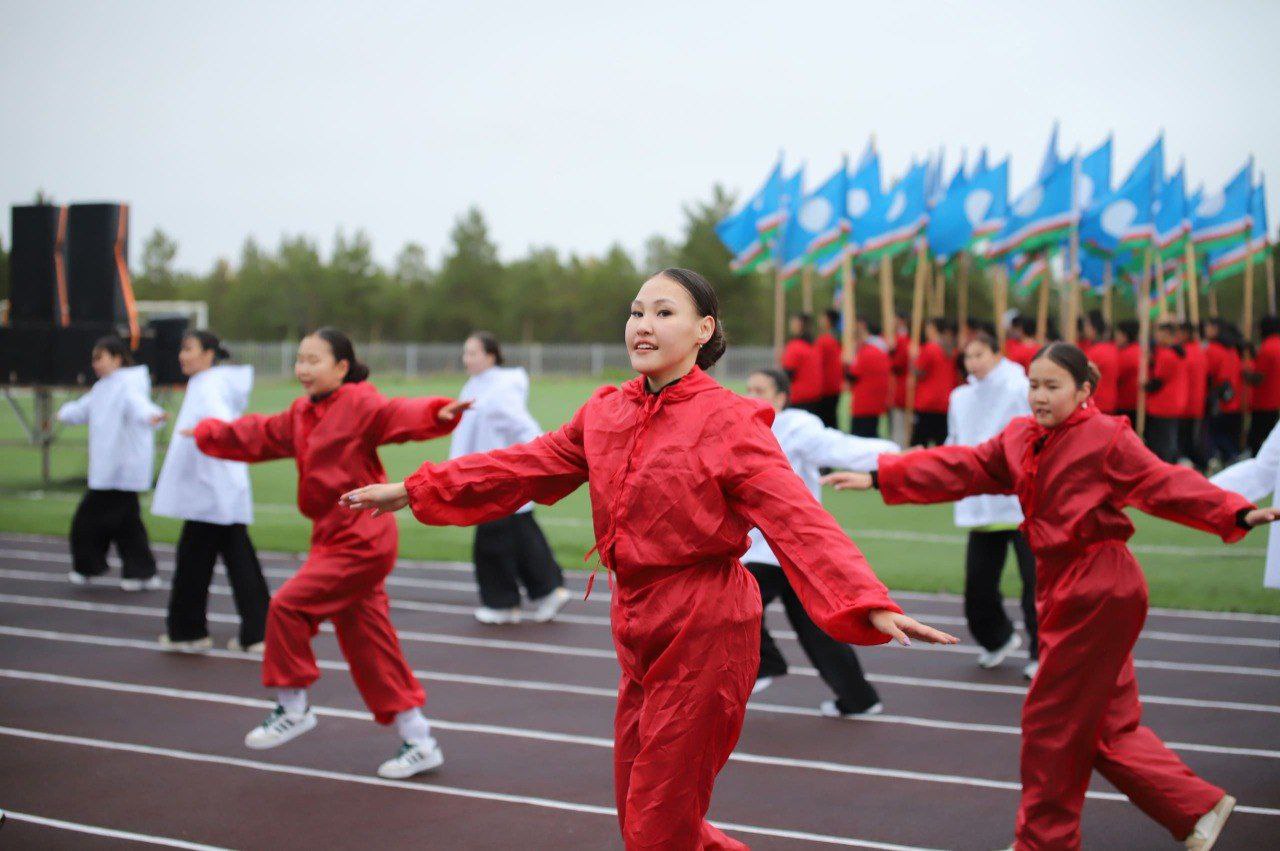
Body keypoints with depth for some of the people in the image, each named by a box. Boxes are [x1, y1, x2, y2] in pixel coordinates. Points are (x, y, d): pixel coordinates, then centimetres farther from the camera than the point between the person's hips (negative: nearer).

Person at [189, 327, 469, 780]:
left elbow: (401, 415, -28)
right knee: (369, 649, 10)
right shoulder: (301, 415, 13)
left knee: (288, 605, -13)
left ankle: (292, 708, 6)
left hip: (361, 542, -9)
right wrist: (207, 433, 40)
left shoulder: (359, 403, -12)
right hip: (335, 538, 9)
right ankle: (419, 743, 16)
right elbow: (258, 435, 28)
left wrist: (439, 414, -48)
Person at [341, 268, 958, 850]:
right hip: (636, 627, 7)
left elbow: (797, 520, -23)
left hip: (705, 631, -7)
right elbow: (523, 467, 12)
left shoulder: (728, 421, -14)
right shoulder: (606, 413, 5)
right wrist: (410, 491, 10)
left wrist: (870, 605, -36)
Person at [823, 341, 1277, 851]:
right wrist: (879, 478, 7)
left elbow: (1167, 485, -16)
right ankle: (1197, 807, 23)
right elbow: (960, 468, 11)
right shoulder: (1020, 439, 10)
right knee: (1108, 723, 13)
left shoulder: (1108, 439, -11)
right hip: (1064, 589, 8)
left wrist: (1238, 515, -29)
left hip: (1099, 594, -8)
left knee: (1053, 718, 1)